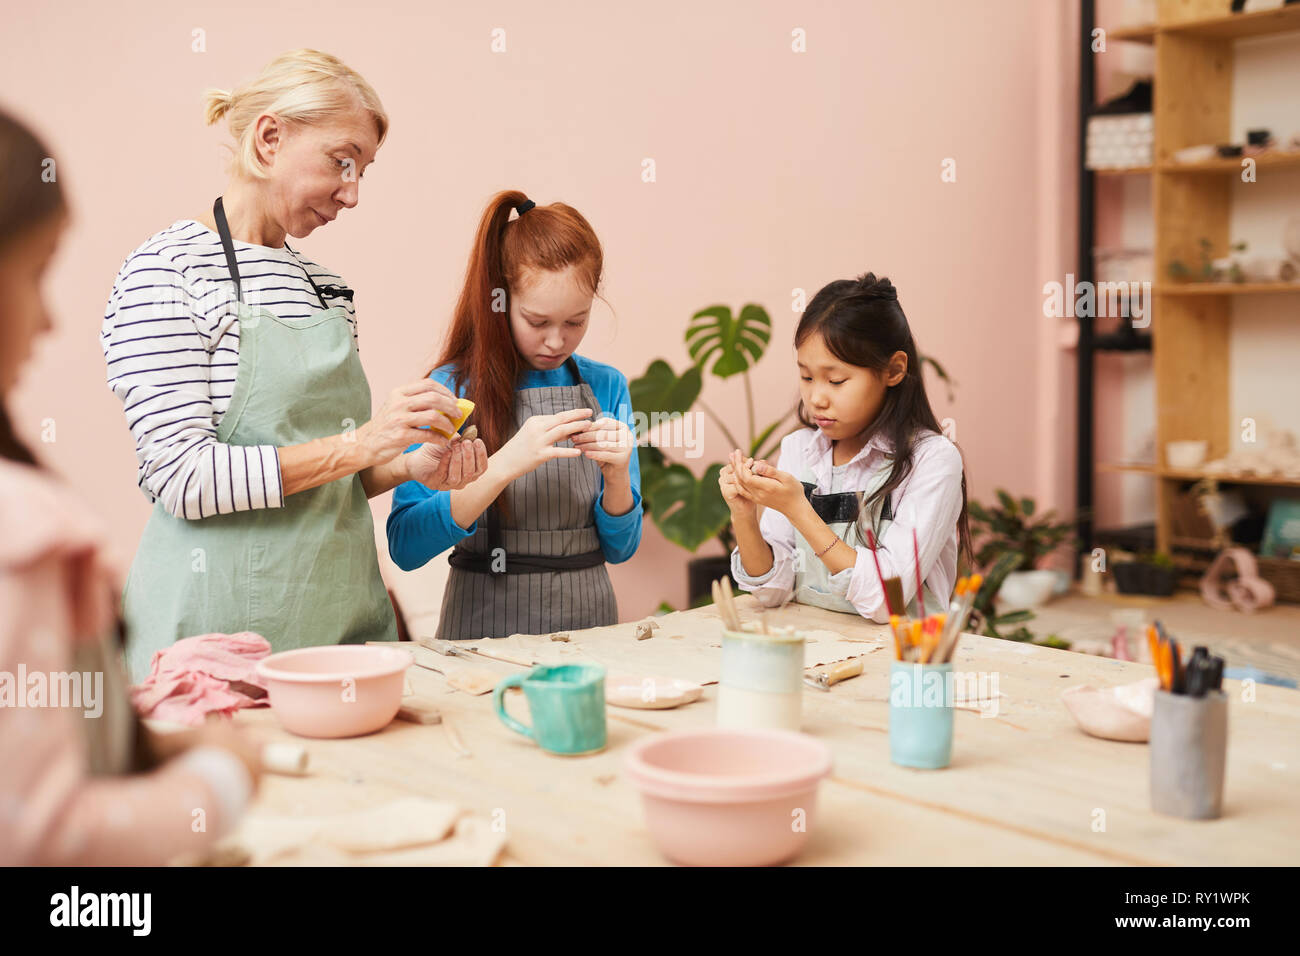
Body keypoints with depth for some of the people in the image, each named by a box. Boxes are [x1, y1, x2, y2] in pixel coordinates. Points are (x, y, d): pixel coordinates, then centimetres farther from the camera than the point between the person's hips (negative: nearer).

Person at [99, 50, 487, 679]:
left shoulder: (324, 286, 13)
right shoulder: (166, 271, -8)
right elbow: (183, 478, -16)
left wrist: (407, 466, -1)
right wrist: (359, 444, -19)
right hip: (221, 621, -6)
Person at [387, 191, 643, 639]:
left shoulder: (608, 387, 6)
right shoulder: (451, 389, -4)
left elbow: (620, 548, 9)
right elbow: (404, 546, -12)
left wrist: (616, 475, -9)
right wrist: (504, 466, -22)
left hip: (586, 622, 3)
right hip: (486, 626, -2)